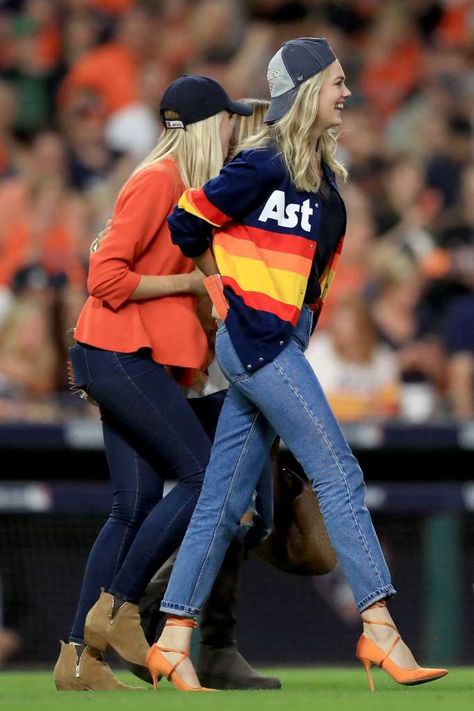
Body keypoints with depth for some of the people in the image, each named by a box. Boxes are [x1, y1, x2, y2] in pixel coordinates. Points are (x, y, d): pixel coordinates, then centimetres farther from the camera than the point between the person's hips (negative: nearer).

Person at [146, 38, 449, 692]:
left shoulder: (323, 170, 14)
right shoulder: (265, 164, -11)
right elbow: (189, 225, -5)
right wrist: (229, 290, 8)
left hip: (281, 344, 8)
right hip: (257, 338, -8)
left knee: (224, 502, 8)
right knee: (340, 475, -11)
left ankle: (173, 644, 10)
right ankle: (380, 631, -12)